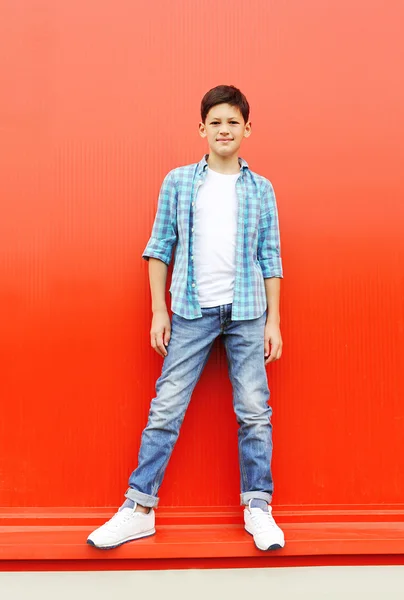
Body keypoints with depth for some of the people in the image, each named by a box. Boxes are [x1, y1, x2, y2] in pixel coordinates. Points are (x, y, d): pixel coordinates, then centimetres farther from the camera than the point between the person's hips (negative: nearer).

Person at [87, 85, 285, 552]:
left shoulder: (261, 189, 7)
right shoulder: (178, 182, 6)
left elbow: (270, 258, 7)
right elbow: (160, 246, 6)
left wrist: (273, 321, 2)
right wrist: (158, 311, 1)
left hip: (247, 312, 1)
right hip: (192, 311, 0)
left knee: (254, 412, 4)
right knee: (166, 408, 1)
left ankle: (258, 507, 19)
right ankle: (139, 509, 12)